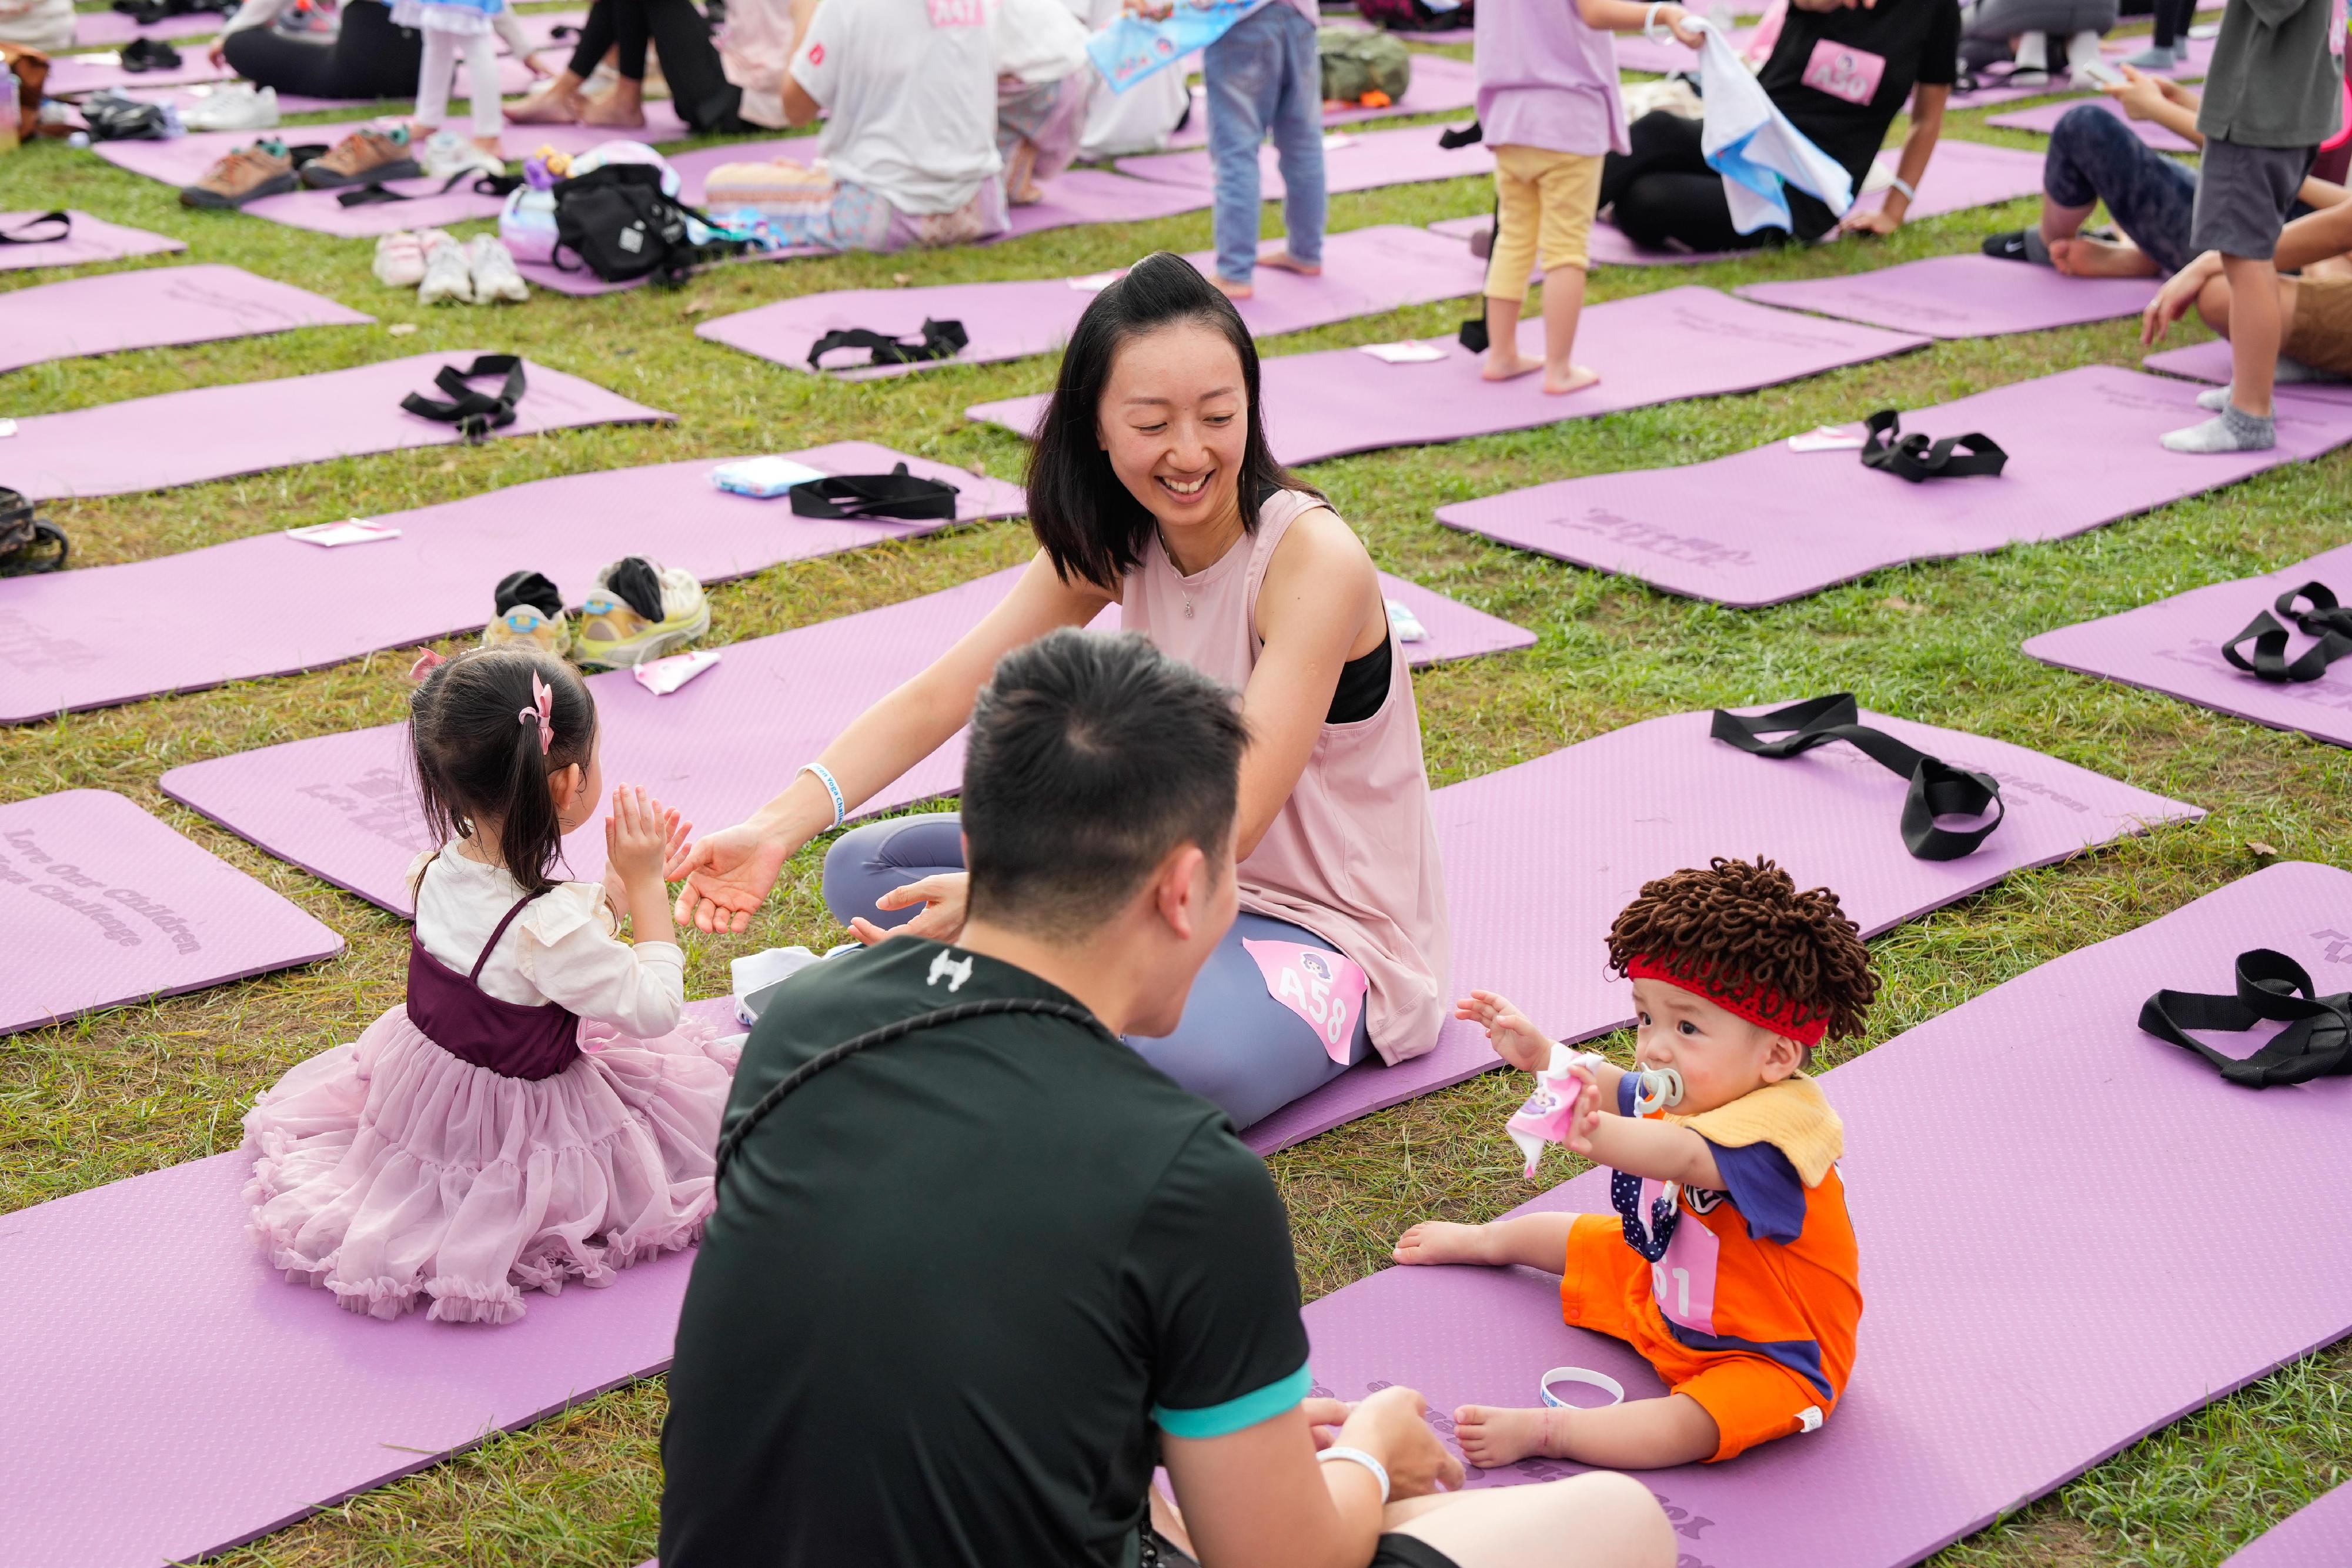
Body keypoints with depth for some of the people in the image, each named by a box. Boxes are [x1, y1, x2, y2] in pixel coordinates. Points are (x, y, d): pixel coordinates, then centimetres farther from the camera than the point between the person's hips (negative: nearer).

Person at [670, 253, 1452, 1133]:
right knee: (865, 869, 1)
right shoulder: (1111, 547, -4)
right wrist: (776, 829, -23)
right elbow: (938, 697, -7)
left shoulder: (1312, 558, -25)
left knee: (1184, 1057, -40)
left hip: (1321, 928, -7)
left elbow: (1224, 827, -31)